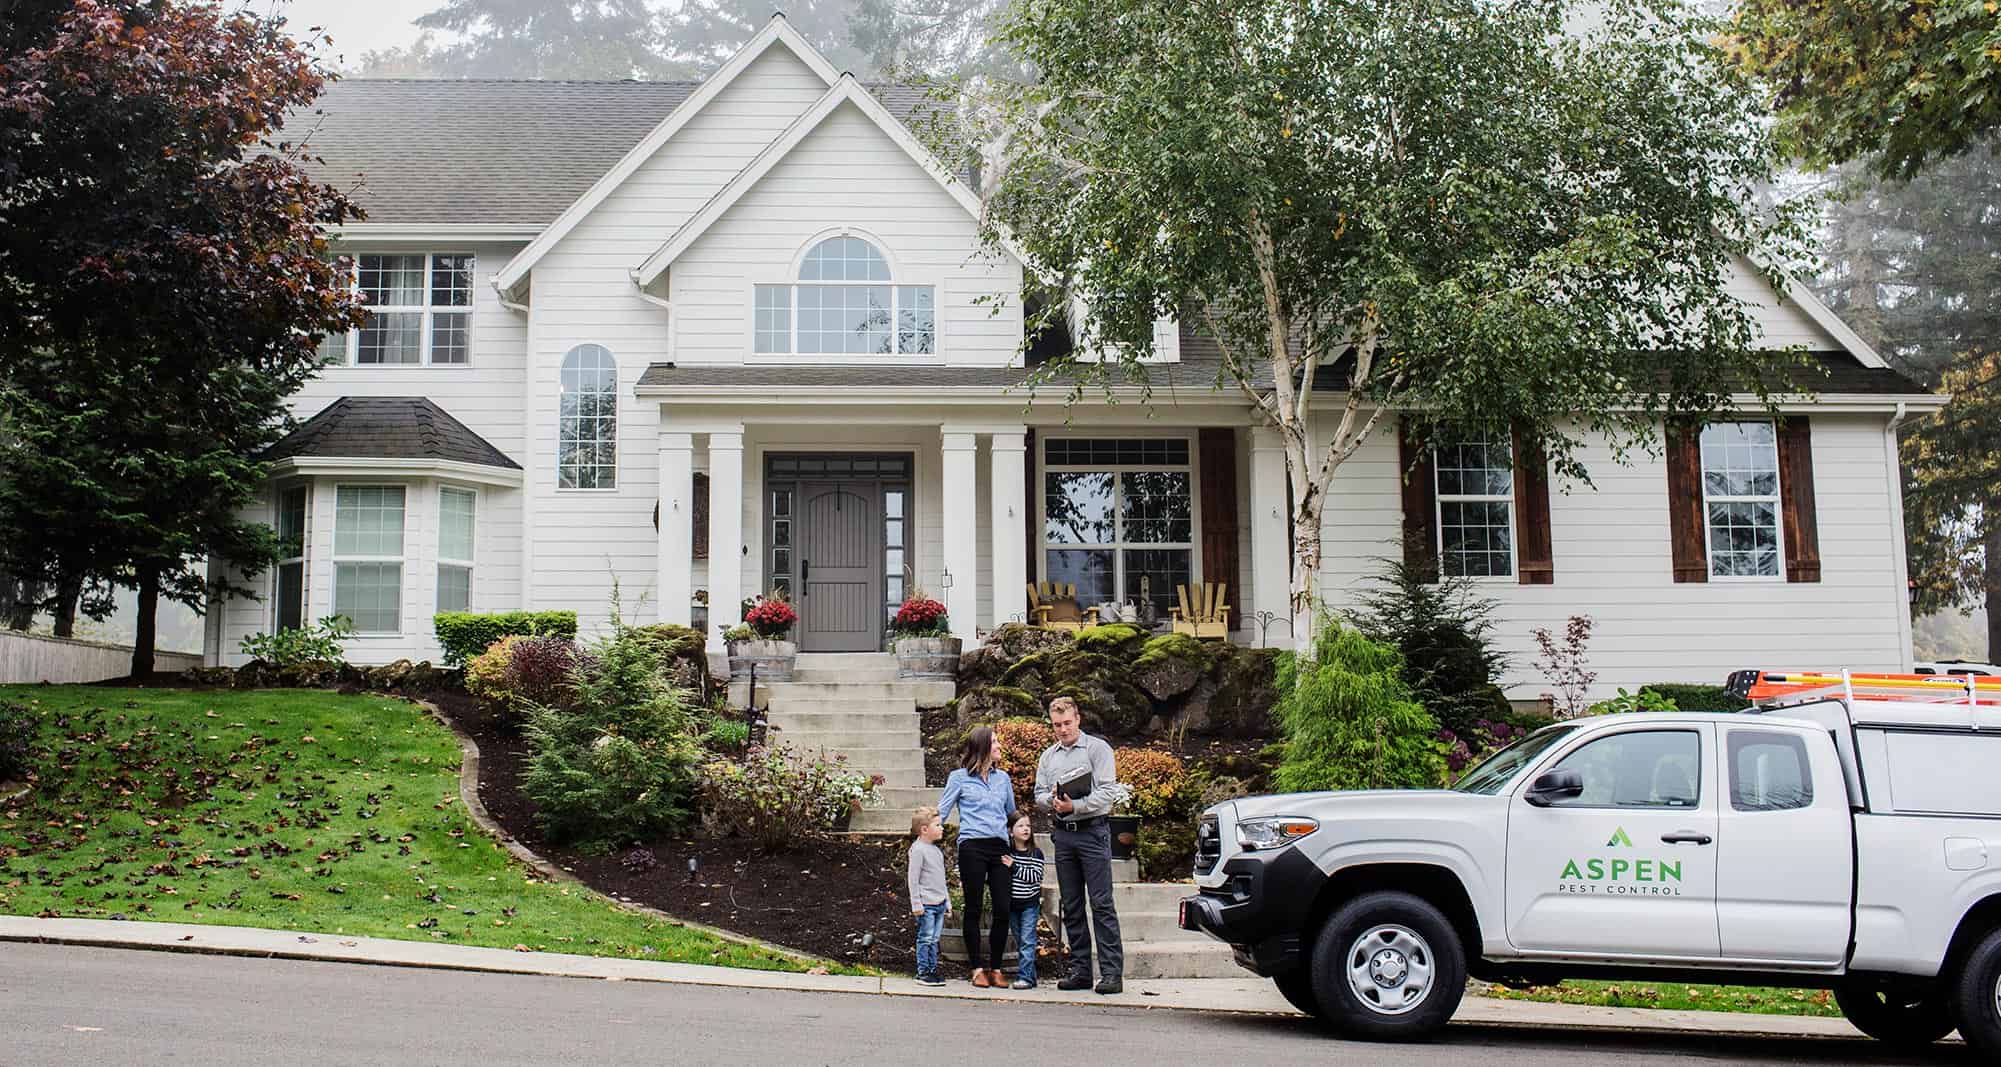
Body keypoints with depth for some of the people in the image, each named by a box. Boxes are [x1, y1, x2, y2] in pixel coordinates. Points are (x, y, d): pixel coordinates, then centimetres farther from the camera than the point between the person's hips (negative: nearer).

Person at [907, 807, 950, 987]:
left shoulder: (937, 850, 14)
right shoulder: (918, 850, -12)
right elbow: (913, 879, -13)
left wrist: (947, 902, 22)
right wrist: (916, 904, -15)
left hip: (939, 903, 8)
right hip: (926, 904, -8)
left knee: (934, 940, 10)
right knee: (925, 939, -3)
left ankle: (933, 970, 15)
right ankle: (923, 973, 1)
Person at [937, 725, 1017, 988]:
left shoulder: (1002, 777, 16)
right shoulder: (959, 778, 4)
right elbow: (941, 811, 4)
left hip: (999, 846, 4)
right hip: (972, 847, -4)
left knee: (1003, 909, -3)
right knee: (974, 909, 1)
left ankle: (996, 968, 9)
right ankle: (977, 968, 9)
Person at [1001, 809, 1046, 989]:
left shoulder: (1036, 854, -6)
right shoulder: (1006, 853, 1)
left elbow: (1034, 877, -17)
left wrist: (1014, 866, -21)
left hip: (1030, 904, -3)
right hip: (1012, 903, 4)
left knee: (1027, 940, -9)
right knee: (1019, 941, 8)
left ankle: (1024, 976, -11)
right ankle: (1031, 975, 16)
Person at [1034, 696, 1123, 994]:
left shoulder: (1097, 748, -1)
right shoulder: (1048, 756, 16)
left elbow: (1106, 793, -9)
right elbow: (1038, 795, 14)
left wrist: (1074, 806, -20)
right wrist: (1052, 801, -9)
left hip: (1092, 831, -5)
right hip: (1063, 833, 6)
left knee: (1101, 904, -8)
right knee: (1071, 906, 8)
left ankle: (1112, 972, -8)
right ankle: (1080, 970, 14)